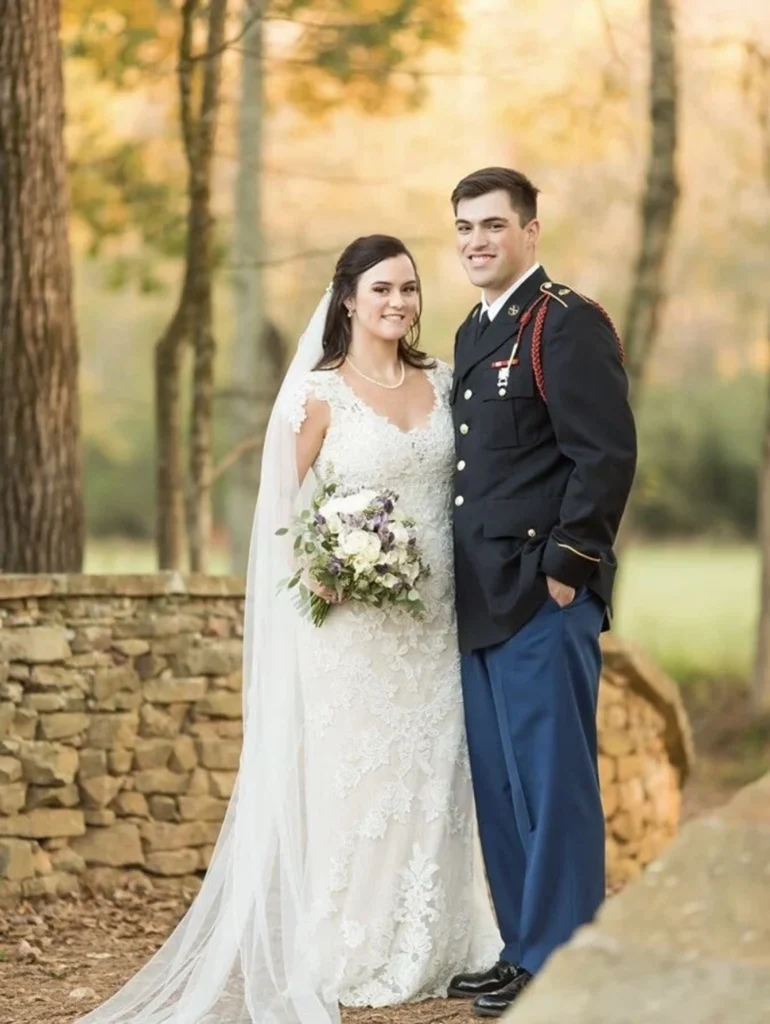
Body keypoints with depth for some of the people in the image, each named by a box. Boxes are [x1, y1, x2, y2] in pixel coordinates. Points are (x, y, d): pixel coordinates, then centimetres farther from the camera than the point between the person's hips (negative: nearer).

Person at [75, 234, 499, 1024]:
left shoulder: (442, 382, 10)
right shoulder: (320, 393, -4)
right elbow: (287, 511, -2)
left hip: (432, 625, 5)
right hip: (349, 625, -5)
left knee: (430, 780, 8)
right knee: (350, 778, -3)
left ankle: (426, 949, 17)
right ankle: (347, 957, 4)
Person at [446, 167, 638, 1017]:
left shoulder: (568, 324, -9)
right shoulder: (472, 333, 18)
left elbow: (607, 455, -15)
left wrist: (566, 565, -17)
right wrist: (461, 580, 15)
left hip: (544, 595, -9)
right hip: (482, 598, 9)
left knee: (553, 781, -3)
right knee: (498, 786, 12)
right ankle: (521, 950, 21)